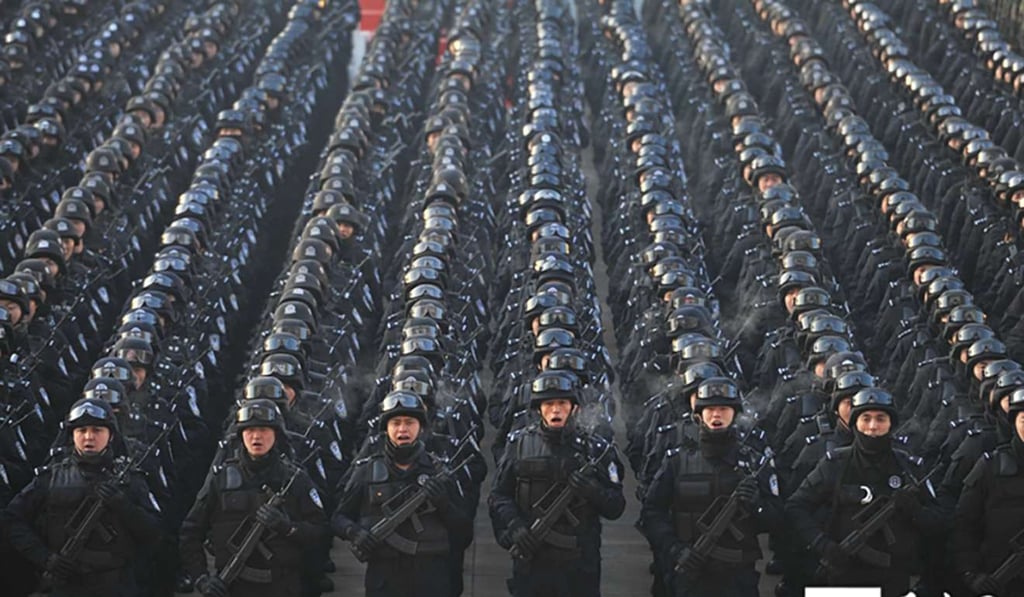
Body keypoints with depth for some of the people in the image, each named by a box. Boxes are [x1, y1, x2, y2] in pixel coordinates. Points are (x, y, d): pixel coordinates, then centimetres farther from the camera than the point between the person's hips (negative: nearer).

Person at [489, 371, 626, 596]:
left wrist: (594, 491, -17)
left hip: (580, 567, 0)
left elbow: (616, 507, 3)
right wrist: (514, 527, -12)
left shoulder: (595, 449, 3)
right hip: (531, 560, 0)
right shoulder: (519, 444, 4)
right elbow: (499, 496, 4)